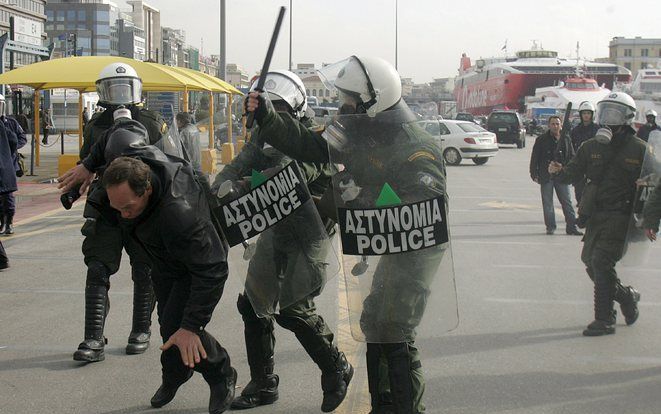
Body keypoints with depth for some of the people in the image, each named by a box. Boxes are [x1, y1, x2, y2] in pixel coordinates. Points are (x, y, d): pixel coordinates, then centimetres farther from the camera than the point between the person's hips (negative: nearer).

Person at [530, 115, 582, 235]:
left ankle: (571, 227, 6)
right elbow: (535, 158, 1)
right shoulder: (542, 140, 0)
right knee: (547, 203, 2)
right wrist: (534, 173, -6)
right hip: (546, 175, -1)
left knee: (567, 202, 2)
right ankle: (550, 226, 11)